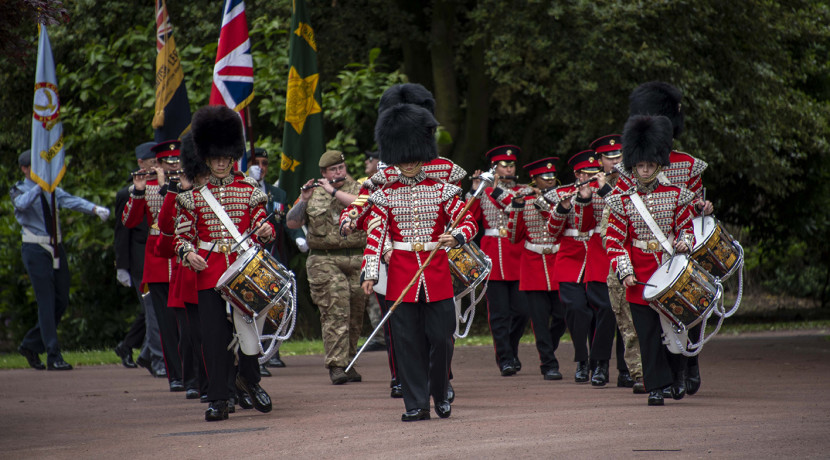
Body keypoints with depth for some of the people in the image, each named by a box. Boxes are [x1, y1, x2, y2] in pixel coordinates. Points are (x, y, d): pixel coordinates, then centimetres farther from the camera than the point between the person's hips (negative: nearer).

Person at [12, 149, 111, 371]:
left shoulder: (52, 190, 11)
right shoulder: (19, 191, -2)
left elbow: (71, 201, -6)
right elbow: (23, 203, -27)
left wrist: (94, 208, -24)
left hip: (56, 248, 6)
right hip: (35, 249, -6)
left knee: (62, 301, 8)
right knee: (47, 302, -9)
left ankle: (31, 345, 23)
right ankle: (53, 356, -7)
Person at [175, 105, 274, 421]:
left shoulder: (249, 189, 8)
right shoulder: (193, 195, 7)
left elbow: (260, 224, 10)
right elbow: (183, 234, 9)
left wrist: (265, 230, -13)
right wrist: (188, 254, -11)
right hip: (209, 273, 0)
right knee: (215, 334, -3)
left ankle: (249, 378, 25)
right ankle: (218, 400, 0)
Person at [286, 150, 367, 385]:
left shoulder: (357, 189, 9)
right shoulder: (313, 194, 11)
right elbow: (292, 223, 5)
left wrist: (334, 191, -15)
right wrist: (304, 200, -10)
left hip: (356, 258, 2)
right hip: (325, 260, -2)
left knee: (355, 313, 7)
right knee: (335, 311, -13)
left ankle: (350, 364, 19)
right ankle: (336, 366, -17)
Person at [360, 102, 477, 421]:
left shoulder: (442, 190, 4)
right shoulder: (385, 196, 4)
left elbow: (468, 222, 1)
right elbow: (375, 236, -1)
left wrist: (456, 237, -22)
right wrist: (370, 273, -12)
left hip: (436, 272, 0)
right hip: (402, 274, 0)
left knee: (441, 337, 1)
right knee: (408, 340, -1)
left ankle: (441, 394, 21)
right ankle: (416, 404, 4)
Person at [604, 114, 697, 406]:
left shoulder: (675, 196, 3)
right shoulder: (623, 201, 1)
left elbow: (687, 227, 10)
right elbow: (614, 241, 1)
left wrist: (684, 242, -13)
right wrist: (625, 272, -11)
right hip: (640, 277, -1)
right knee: (648, 333, -2)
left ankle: (678, 372, 30)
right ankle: (656, 387, 3)